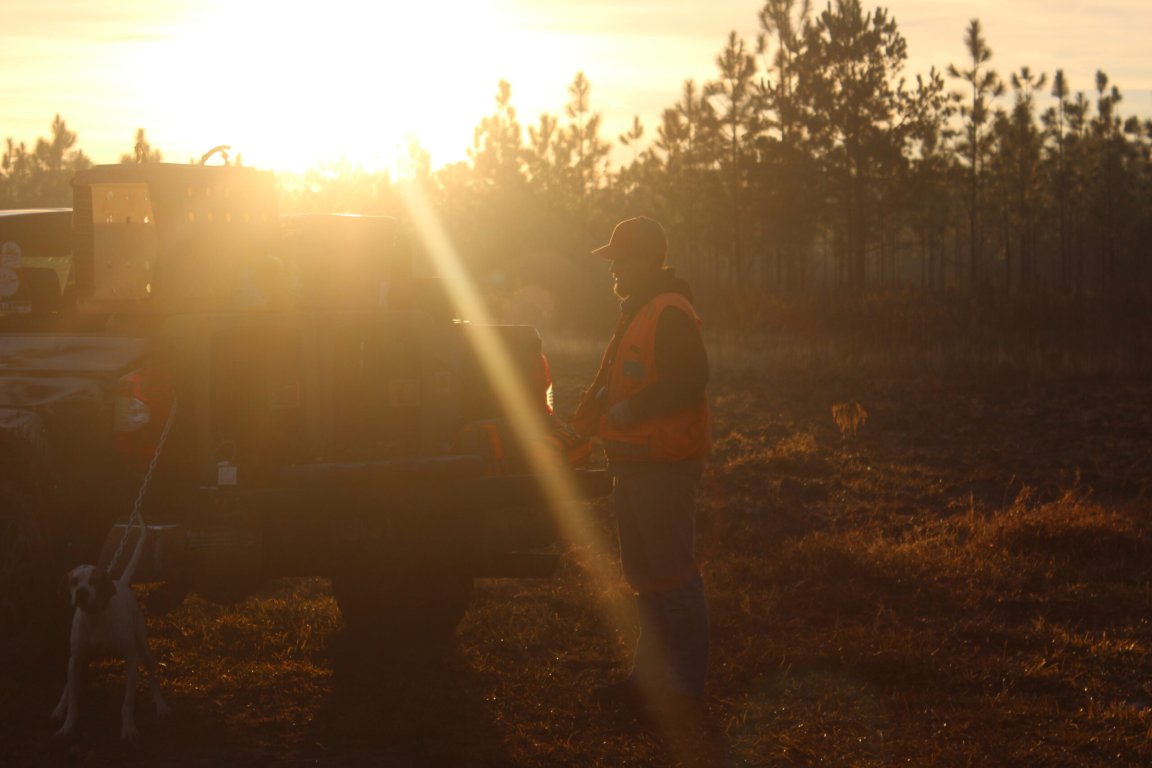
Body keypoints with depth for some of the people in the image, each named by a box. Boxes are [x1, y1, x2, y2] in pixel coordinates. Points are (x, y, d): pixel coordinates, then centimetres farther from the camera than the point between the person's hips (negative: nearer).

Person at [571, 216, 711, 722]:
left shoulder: (670, 314, -15)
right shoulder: (637, 312, 19)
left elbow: (689, 380, -25)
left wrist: (630, 409, -22)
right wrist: (594, 408, 15)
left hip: (663, 467, -11)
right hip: (635, 465, 11)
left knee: (671, 574, -8)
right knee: (644, 574, 15)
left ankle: (685, 685, -4)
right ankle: (651, 675, 23)